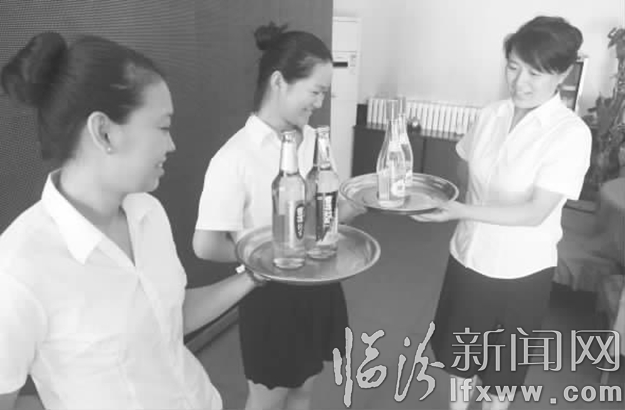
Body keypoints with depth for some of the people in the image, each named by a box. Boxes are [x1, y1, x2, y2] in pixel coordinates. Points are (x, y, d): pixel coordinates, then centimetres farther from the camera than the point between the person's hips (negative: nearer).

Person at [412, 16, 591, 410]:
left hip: (520, 272, -4)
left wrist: (463, 210, -32)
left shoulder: (571, 133, -18)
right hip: (468, 256, 5)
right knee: (458, 348, 23)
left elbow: (535, 212, -24)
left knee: (504, 362, 19)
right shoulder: (491, 115, -4)